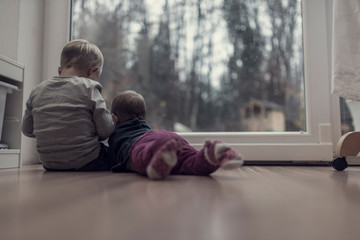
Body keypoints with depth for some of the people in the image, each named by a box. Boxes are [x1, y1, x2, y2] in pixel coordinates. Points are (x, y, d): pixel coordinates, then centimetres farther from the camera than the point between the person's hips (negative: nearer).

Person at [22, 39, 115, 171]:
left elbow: (27, 130, 14)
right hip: (86, 163, -6)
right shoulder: (89, 87, -8)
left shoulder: (37, 91, 6)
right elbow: (105, 130, -10)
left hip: (50, 165, 6)